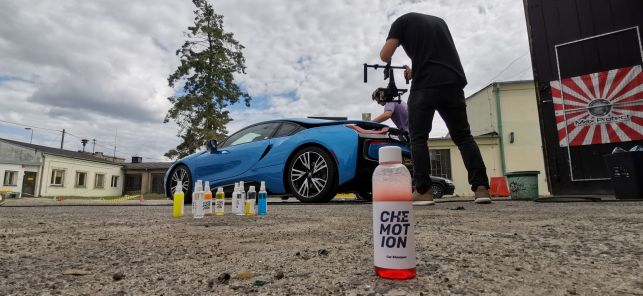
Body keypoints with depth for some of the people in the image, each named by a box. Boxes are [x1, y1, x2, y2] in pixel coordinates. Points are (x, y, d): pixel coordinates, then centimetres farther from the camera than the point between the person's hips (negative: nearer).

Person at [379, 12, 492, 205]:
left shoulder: (403, 21, 14)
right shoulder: (438, 21, 31)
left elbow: (385, 55, 2)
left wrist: (389, 62, 24)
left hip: (425, 87, -5)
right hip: (454, 83, 5)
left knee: (418, 138, 4)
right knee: (463, 136, 11)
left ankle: (423, 191, -3)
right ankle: (481, 187, 0)